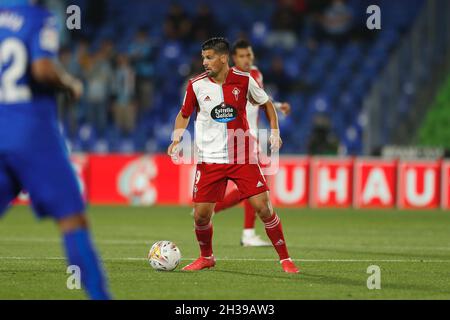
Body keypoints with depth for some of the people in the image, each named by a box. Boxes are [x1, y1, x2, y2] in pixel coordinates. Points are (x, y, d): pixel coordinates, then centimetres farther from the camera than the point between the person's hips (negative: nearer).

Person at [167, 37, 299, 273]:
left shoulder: (243, 80, -5)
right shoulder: (196, 85, -4)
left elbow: (266, 103, 11)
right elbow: (184, 115, 11)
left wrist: (274, 132, 0)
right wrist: (176, 140, -5)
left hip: (242, 156, -1)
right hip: (210, 159, 1)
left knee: (263, 207, -9)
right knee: (201, 215, -2)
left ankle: (285, 259, 3)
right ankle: (206, 258, 25)